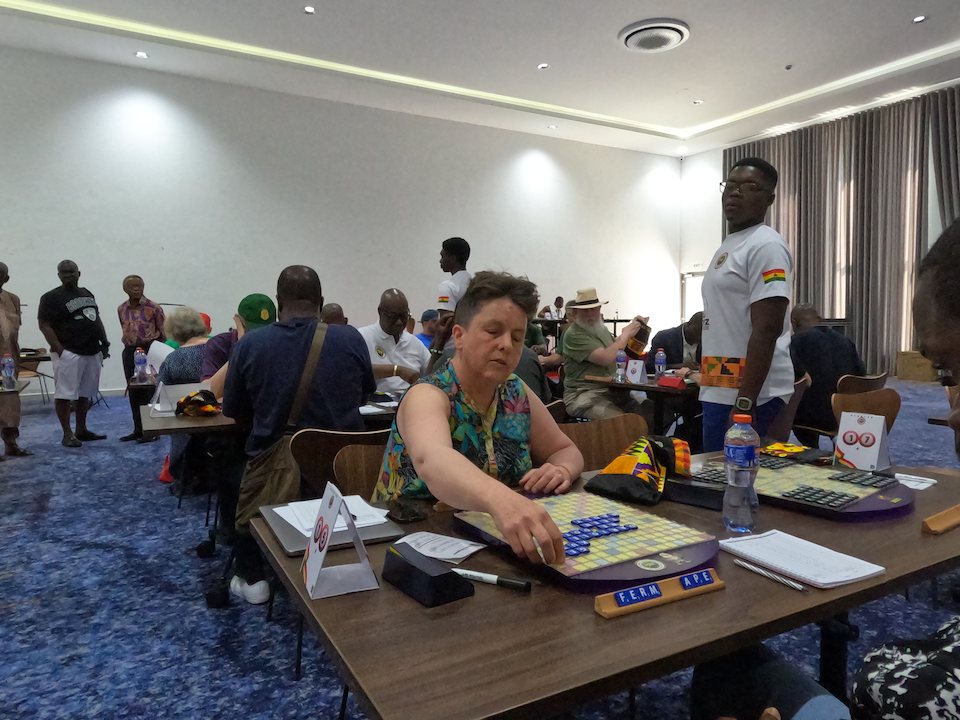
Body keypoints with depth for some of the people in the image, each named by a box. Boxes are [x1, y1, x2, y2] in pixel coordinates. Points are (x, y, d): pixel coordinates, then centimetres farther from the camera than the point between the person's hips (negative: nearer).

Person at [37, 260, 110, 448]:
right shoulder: (51, 298, -4)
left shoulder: (87, 294, 17)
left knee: (85, 393, 12)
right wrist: (59, 350, -19)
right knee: (64, 394, -4)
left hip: (92, 352, 7)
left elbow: (97, 319, 23)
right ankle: (67, 434, 1)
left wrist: (104, 342, 13)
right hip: (69, 354, -7)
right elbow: (44, 325, -11)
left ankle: (81, 430, 21)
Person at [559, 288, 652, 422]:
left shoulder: (601, 328, 15)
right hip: (584, 394, -8)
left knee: (650, 409, -11)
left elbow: (616, 344, 37)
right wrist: (626, 334, -7)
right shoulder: (573, 335, -13)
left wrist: (632, 327, 20)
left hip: (612, 390, 8)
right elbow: (606, 358, -22)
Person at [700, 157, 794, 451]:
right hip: (721, 390, 10)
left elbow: (766, 331, -21)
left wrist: (744, 403, -25)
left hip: (750, 394, -9)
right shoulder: (729, 245, 17)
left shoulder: (765, 246, -13)